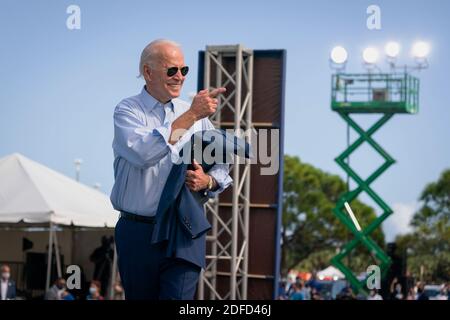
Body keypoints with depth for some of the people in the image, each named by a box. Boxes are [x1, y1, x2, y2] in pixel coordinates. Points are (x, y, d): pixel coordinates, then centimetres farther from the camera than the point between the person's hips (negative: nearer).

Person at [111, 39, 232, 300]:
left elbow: (222, 169, 14)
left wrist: (207, 181, -10)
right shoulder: (128, 111, -1)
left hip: (185, 232, 2)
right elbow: (142, 153, -22)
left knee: (179, 296, -13)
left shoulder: (197, 114, 12)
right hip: (139, 234, -2)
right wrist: (191, 116, -22)